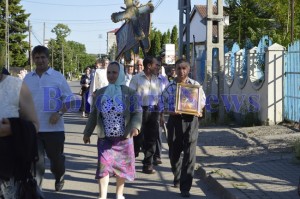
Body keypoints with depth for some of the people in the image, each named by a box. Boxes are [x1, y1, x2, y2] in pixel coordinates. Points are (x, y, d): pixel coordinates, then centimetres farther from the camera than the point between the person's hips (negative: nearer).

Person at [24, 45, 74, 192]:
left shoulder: (58, 77, -2)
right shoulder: (28, 78, 8)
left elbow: (68, 98, -1)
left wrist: (59, 113, -15)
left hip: (53, 127, -1)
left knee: (56, 157, 14)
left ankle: (59, 179, 42)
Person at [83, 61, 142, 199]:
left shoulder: (129, 93, -2)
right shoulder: (100, 93, 6)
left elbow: (137, 113, -6)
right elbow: (94, 115, 13)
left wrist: (135, 127, -25)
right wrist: (87, 133, 15)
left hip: (123, 138, -1)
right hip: (104, 138, 1)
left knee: (122, 166, 10)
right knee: (103, 166, -9)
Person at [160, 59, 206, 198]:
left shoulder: (195, 85, 1)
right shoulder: (170, 86, 6)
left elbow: (202, 100, 9)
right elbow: (163, 101, 14)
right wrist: (162, 116, 2)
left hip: (190, 120, -2)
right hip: (174, 120, 2)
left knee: (189, 154, -8)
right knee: (173, 152, 12)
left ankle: (185, 187, -5)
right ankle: (177, 178, 40)